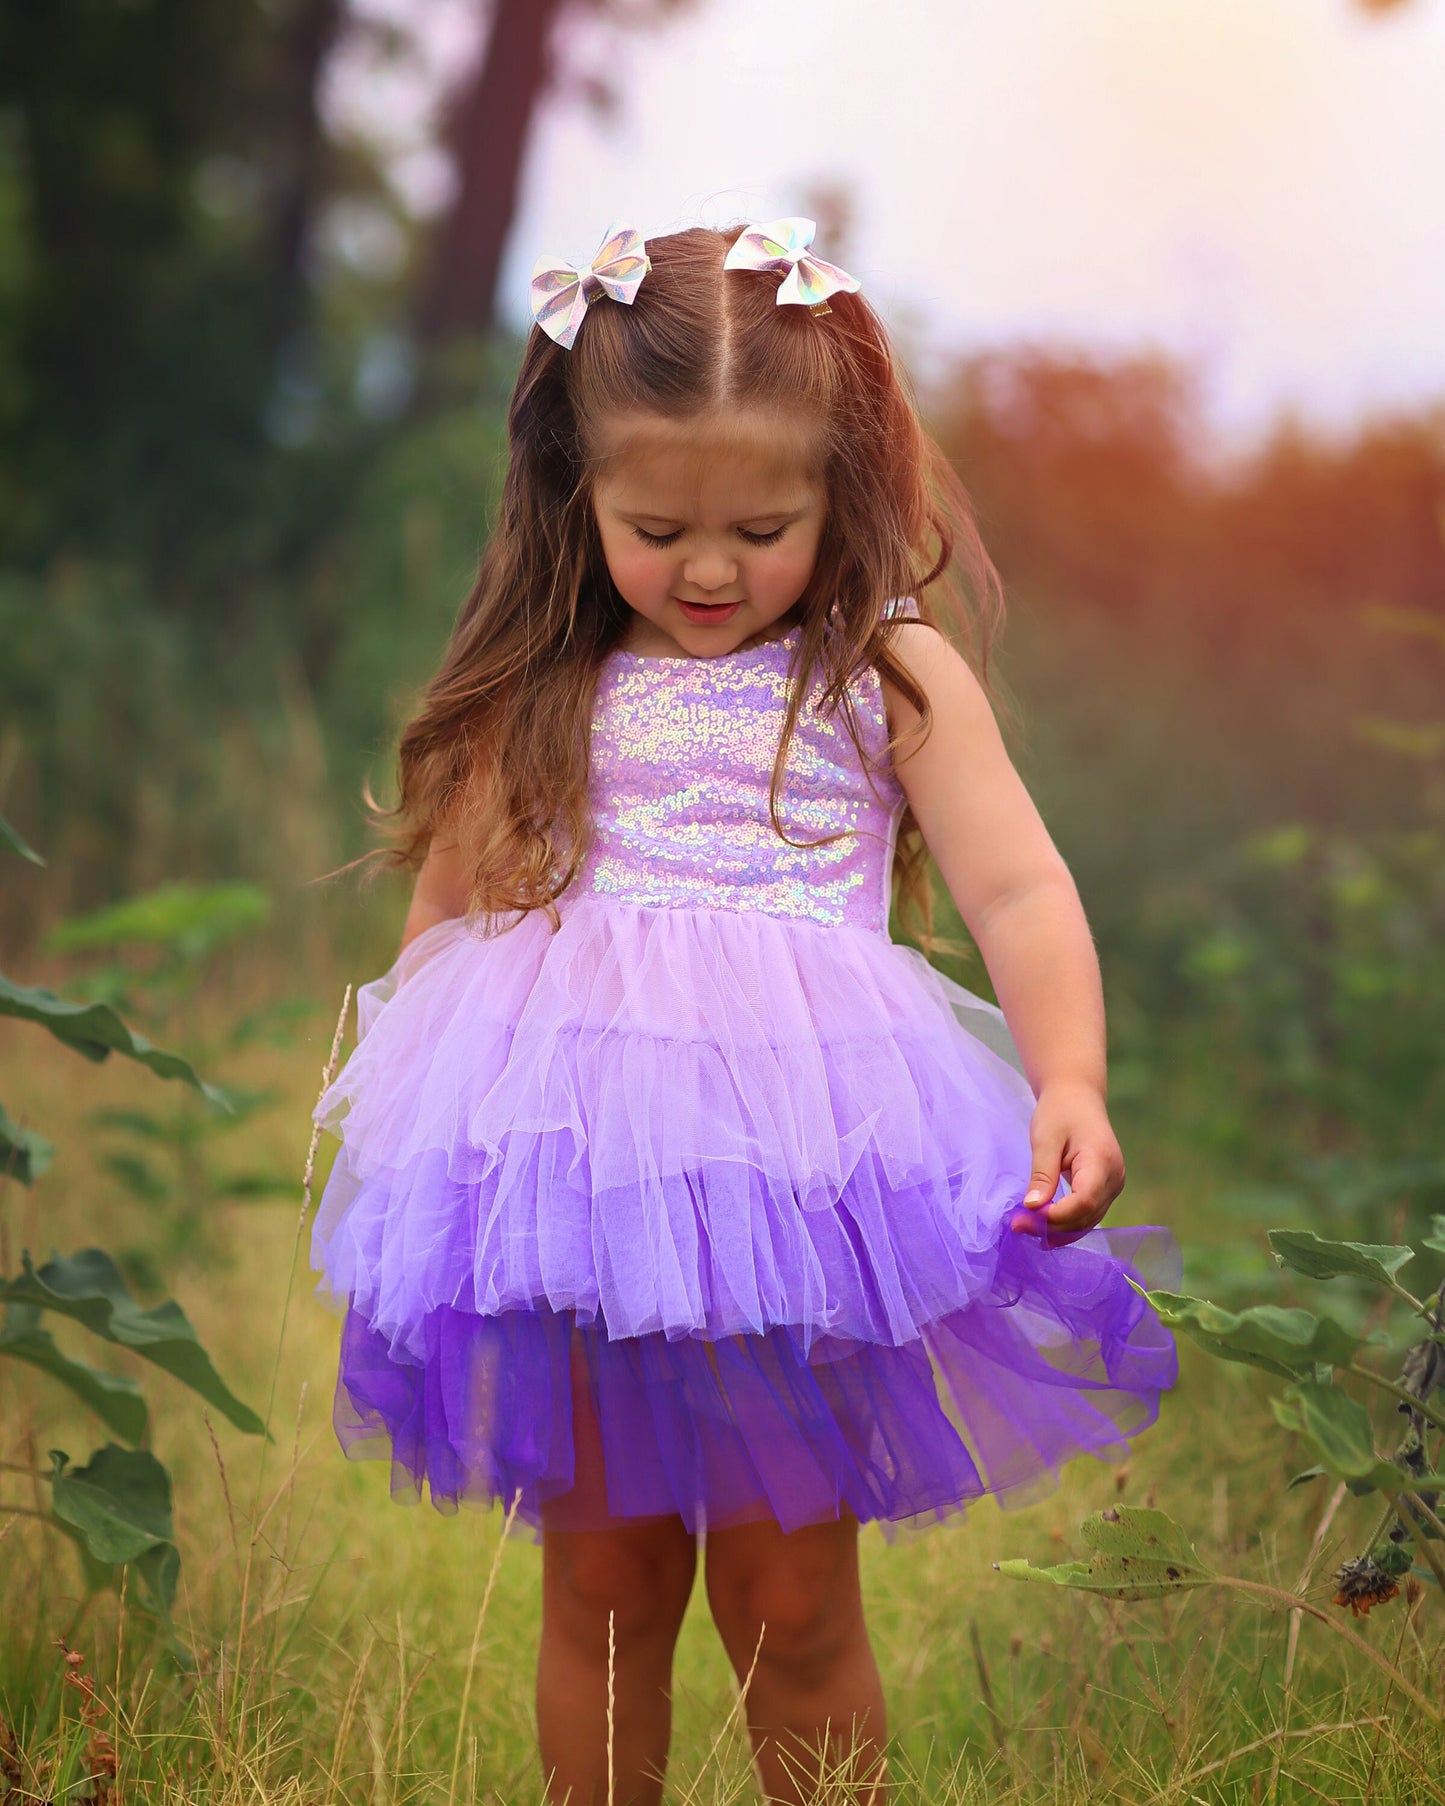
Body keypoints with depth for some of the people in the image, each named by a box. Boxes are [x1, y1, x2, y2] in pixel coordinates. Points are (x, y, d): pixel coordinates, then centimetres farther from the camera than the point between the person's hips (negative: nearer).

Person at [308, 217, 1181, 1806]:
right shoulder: (542, 693, 10)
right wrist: (387, 1109, 7)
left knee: (790, 1607, 4)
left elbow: (1020, 893, -3)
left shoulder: (894, 676, 4)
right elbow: (448, 906, 16)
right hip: (576, 1170, 2)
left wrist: (1070, 1081, -19)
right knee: (602, 1586, 10)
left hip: (801, 1175, -2)